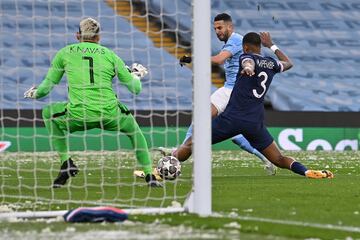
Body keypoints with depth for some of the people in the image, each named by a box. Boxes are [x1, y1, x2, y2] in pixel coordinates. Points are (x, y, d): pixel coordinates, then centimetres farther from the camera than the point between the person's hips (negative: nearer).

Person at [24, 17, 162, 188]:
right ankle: (149, 176, 26)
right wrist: (136, 74, 39)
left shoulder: (65, 53, 13)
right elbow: (136, 89, 16)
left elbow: (46, 87, 17)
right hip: (109, 115, 1)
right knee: (134, 129, 33)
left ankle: (66, 162, 19)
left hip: (78, 116, -1)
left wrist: (34, 93, 40)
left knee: (48, 114, 30)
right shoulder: (109, 55, 13)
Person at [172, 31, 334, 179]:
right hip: (255, 122, 5)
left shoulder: (246, 57, 1)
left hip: (232, 118, -5)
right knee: (279, 160, 7)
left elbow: (248, 63, -25)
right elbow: (288, 63, 38)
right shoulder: (271, 63, 16)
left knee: (191, 144, 2)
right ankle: (308, 172, -15)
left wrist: (248, 69, -48)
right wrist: (271, 45, 49)